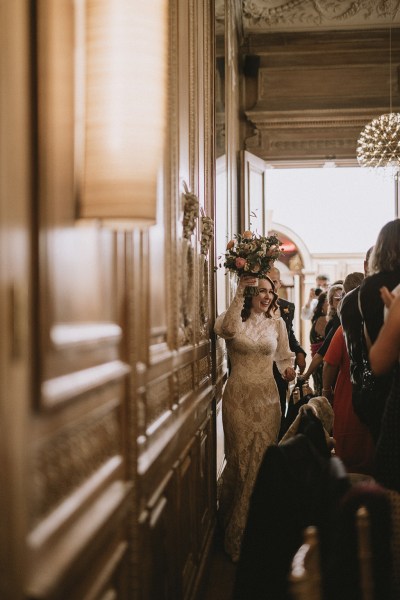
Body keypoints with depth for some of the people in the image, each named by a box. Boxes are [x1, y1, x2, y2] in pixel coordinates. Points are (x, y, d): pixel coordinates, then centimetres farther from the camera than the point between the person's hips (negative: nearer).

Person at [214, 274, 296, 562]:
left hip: (266, 397, 2)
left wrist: (288, 370, -9)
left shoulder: (277, 323, 7)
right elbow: (227, 329, -27)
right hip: (238, 396, -2)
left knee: (261, 459, 4)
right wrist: (240, 294, -28)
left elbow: (284, 357, 13)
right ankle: (236, 532, 19)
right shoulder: (234, 317, -2)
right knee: (240, 457, 3)